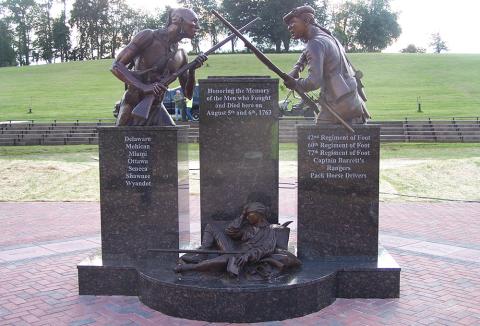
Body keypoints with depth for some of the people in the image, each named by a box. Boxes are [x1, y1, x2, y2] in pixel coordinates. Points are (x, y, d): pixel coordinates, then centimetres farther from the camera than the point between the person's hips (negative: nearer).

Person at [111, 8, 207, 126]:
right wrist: (143, 87, -32)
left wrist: (192, 70, -11)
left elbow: (188, 94, 8)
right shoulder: (149, 37, -12)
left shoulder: (180, 55, 4)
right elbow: (116, 66, -17)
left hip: (157, 110, 5)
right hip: (132, 109, -5)